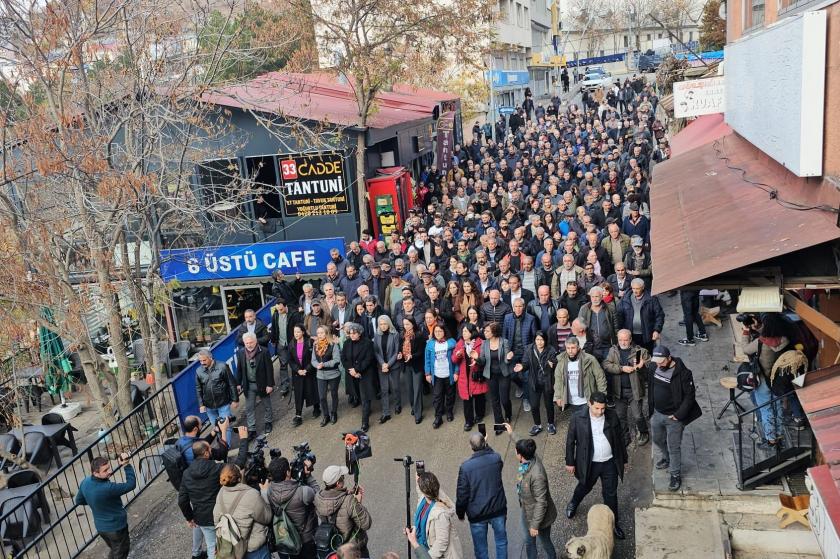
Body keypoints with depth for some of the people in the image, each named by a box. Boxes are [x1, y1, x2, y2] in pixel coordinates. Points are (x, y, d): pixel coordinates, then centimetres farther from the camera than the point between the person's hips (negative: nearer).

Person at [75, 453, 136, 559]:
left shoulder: (85, 482, -12)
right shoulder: (107, 488, -37)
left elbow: (79, 501, 5)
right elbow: (131, 484, -31)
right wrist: (127, 465, -27)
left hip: (100, 527, 7)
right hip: (116, 528, -7)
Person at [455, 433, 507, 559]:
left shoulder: (465, 467, -21)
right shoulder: (496, 458, -14)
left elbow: (462, 494, -13)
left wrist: (460, 513, 2)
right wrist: (486, 445, 19)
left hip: (477, 514, -2)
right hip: (498, 510, 2)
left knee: (480, 548, 16)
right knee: (501, 541, 23)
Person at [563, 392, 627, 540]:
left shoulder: (612, 416, -12)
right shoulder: (577, 418, -20)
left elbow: (619, 438, 2)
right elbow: (570, 441, -8)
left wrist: (624, 459, 9)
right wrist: (570, 462, -3)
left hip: (610, 463, 1)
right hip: (589, 463, -1)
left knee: (611, 494, 13)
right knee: (584, 487, 23)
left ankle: (613, 523, 33)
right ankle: (573, 503, 54)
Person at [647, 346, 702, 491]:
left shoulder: (682, 373, -25)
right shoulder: (653, 366, -8)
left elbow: (689, 396, -17)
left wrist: (679, 414, -19)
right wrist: (650, 408, 9)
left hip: (673, 417, -6)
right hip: (657, 413, 6)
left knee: (674, 447, 5)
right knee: (658, 440, 25)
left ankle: (676, 475, 23)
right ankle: (667, 459, 53)